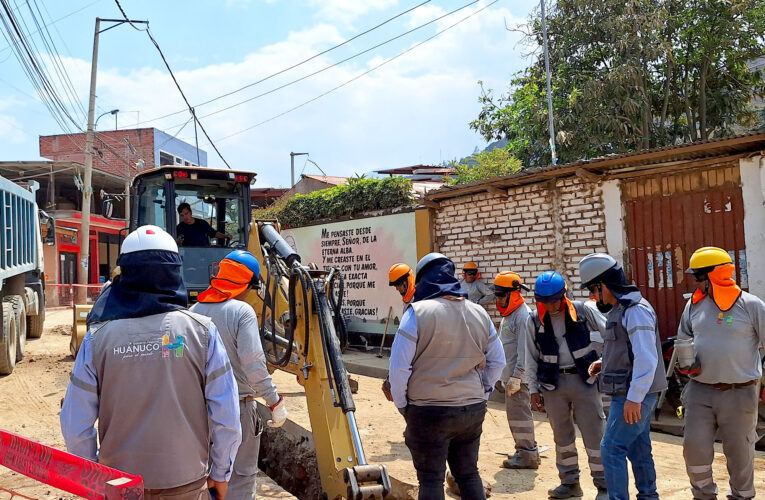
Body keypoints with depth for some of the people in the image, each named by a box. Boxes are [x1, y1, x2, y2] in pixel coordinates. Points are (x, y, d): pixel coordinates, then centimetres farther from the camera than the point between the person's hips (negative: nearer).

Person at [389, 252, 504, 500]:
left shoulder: (417, 313, -14)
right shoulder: (479, 313, 4)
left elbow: (399, 367, -14)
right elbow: (497, 362, 13)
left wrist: (402, 405, 0)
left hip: (428, 412, -5)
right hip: (473, 410, 5)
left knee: (431, 480, 7)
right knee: (469, 474, 19)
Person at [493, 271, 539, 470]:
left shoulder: (523, 315, -15)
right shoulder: (508, 314, 16)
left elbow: (524, 350, -20)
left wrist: (516, 376, -22)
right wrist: (505, 374, 20)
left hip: (517, 376, -10)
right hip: (508, 374, 10)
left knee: (519, 413, -5)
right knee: (515, 412, 15)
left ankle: (527, 455, 3)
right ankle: (526, 450, 26)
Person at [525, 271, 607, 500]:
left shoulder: (582, 311, -5)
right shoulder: (535, 320, 0)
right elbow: (531, 358, 4)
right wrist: (534, 390, 3)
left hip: (584, 379, -2)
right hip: (553, 384, 2)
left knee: (593, 434, 1)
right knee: (562, 436, 12)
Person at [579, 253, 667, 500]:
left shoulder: (636, 310, -18)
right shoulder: (619, 310, 13)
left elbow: (646, 357, -24)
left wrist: (634, 398, -25)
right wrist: (606, 362, 10)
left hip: (633, 396, -10)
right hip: (629, 395, 10)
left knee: (612, 449, -8)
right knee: (638, 449, 17)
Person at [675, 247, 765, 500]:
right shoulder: (695, 304, 5)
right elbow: (684, 339, 19)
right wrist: (685, 361, 0)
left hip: (739, 393, -3)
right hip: (700, 392, 3)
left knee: (740, 451, 8)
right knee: (694, 447, 2)